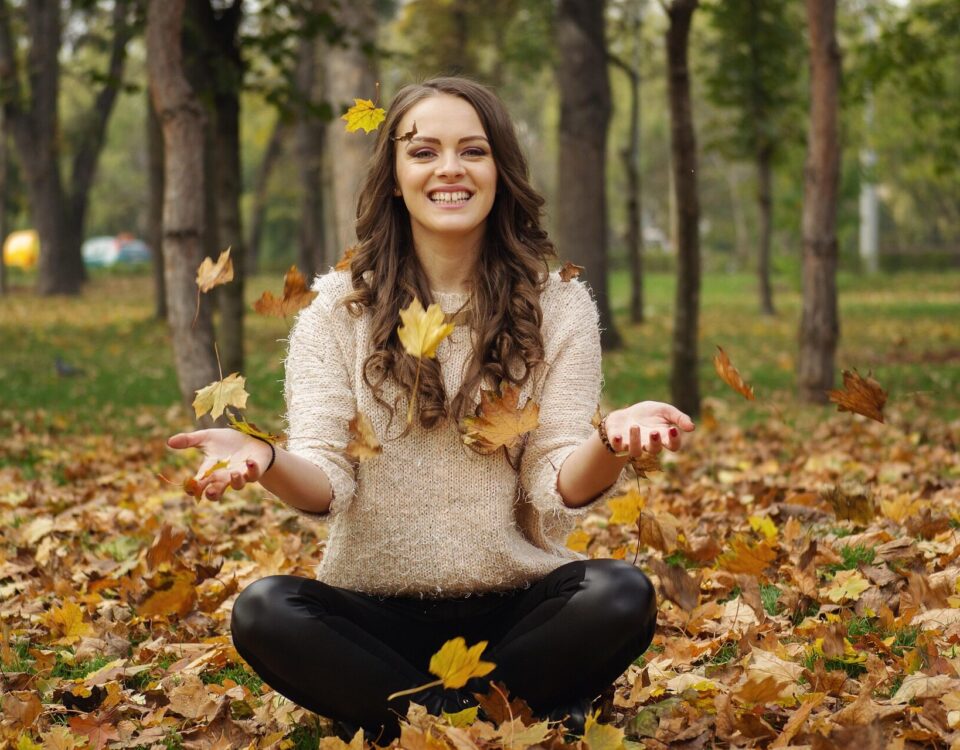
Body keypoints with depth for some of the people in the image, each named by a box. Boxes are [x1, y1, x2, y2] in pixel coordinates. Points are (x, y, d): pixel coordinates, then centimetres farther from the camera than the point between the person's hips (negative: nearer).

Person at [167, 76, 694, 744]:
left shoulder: (558, 306, 2)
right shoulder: (339, 308, 2)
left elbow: (559, 492, -7)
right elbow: (326, 486, -7)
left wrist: (610, 443, -31)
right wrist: (265, 462, -31)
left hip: (516, 609, 0)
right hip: (375, 613, 0)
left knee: (622, 596, -29)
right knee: (264, 611, -28)